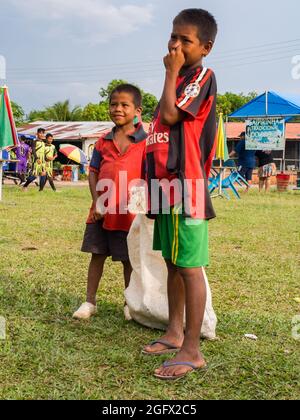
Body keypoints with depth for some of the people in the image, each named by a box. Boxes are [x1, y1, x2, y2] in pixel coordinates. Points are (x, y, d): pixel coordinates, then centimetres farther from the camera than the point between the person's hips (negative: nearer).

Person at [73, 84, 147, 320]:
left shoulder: (145, 142, -6)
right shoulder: (103, 142, 8)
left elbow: (149, 178, -8)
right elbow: (93, 172, 8)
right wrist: (97, 203, -4)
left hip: (129, 212, -4)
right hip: (101, 211, 4)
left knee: (128, 259, 8)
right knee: (97, 255, 11)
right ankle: (90, 302, 22)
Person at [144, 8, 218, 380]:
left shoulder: (202, 76, -5)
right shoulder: (180, 80, 21)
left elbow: (170, 115, -19)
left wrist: (171, 72, -6)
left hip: (185, 187, -9)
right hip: (166, 185, 9)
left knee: (190, 266, -7)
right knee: (173, 263, 15)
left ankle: (192, 351, 0)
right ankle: (175, 333, 27)